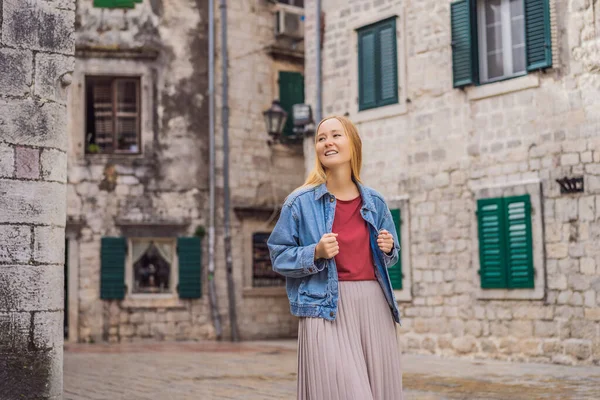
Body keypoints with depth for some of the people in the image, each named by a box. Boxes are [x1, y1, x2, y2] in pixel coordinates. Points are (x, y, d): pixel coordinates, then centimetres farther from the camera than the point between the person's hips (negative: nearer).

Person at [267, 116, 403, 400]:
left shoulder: (375, 202, 10)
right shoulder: (300, 202, -3)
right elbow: (279, 257, 0)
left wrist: (388, 249, -1)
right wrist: (316, 253, -17)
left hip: (374, 305, 4)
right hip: (326, 308, -4)